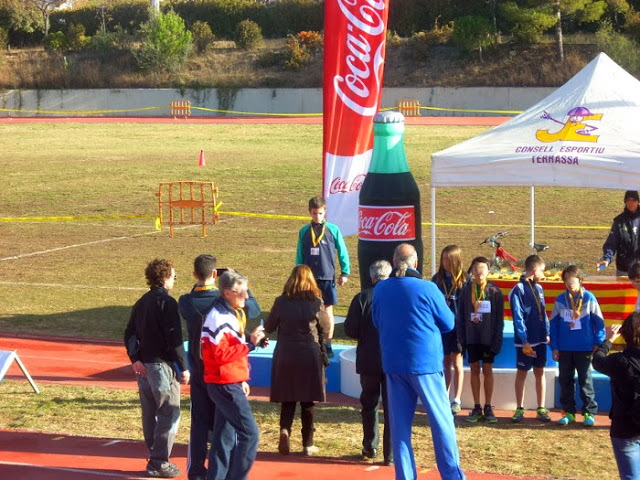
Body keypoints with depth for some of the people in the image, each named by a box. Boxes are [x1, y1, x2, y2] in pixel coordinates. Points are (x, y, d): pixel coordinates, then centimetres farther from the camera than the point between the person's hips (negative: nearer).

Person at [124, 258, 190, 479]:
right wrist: (184, 367, -13)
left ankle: (155, 458, 21)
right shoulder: (167, 302, -13)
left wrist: (135, 359, 1)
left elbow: (129, 334, 10)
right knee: (169, 414, -3)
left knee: (150, 414, 13)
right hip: (162, 365, -8)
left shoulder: (141, 303, 13)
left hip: (143, 366, 8)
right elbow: (174, 338, -17)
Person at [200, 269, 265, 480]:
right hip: (225, 385, -10)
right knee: (249, 433, -10)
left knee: (225, 436, 12)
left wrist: (241, 380, 22)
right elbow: (222, 355, -22)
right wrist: (249, 343, -21)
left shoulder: (231, 314, 14)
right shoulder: (218, 317, -17)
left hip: (231, 384, 10)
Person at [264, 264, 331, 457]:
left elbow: (268, 327, 6)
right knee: (307, 401, 8)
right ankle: (308, 444, 12)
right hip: (310, 356, -1)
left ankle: (284, 430, -14)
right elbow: (326, 329, 4)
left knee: (287, 399, 11)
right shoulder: (316, 302, -8)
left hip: (285, 356, 1)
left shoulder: (281, 302, -5)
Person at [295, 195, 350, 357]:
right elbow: (299, 255, 10)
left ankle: (328, 346, 7)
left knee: (328, 311, 1)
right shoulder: (304, 232, 4)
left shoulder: (333, 230, -1)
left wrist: (345, 272, 4)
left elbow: (342, 251, 5)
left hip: (327, 277, -2)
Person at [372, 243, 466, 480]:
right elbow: (448, 323, 0)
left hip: (393, 364, 3)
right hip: (425, 363, -3)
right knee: (441, 421, 5)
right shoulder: (427, 289, -11)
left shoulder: (380, 289, 0)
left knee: (399, 424, 8)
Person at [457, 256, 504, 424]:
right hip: (471, 337, 2)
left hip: (488, 338, -2)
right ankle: (477, 408, 13)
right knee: (474, 370, 6)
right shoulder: (466, 290, 2)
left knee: (487, 370, 3)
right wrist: (461, 338, -1)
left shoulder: (495, 291, -4)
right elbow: (461, 316, 5)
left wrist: (497, 341, -8)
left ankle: (488, 408, 10)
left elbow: (499, 318, -3)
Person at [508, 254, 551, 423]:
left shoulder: (538, 288, 10)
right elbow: (518, 317, -14)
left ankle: (541, 409, 14)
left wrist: (547, 333, 9)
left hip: (541, 340, 6)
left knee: (540, 372, 9)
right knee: (522, 373, 4)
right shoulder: (519, 290, -11)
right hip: (526, 342, -6)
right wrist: (524, 341, -17)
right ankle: (519, 409, 11)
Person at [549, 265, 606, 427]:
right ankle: (568, 412, 18)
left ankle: (589, 413, 9)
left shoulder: (589, 298, -4)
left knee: (585, 381, 2)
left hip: (584, 349, -3)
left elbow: (599, 322, -1)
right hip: (564, 349, 3)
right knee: (565, 380, 8)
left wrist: (598, 344, -6)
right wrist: (554, 347, 2)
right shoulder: (560, 300, 3)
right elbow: (553, 324, 6)